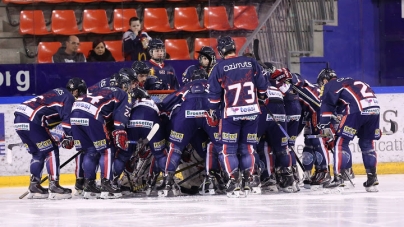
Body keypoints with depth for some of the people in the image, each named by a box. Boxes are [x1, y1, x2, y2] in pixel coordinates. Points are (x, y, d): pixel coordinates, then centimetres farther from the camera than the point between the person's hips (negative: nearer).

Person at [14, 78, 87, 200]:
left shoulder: (58, 93, 29)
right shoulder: (68, 98, 1)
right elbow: (67, 117, -14)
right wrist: (68, 137, -13)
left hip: (19, 118, 9)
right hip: (31, 120, -9)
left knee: (38, 153, 19)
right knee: (51, 151, -4)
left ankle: (34, 186, 18)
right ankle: (54, 186, -8)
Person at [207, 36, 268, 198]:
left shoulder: (219, 68, -3)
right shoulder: (251, 63, 3)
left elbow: (214, 93, 0)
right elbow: (262, 86, 7)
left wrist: (212, 110, 15)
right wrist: (262, 98, 26)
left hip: (231, 113, -3)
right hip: (252, 111, 3)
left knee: (228, 148, 5)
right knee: (247, 147, 13)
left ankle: (234, 181, -7)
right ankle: (247, 182, 7)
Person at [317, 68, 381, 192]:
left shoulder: (330, 86, 14)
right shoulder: (349, 81, 37)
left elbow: (326, 106, 0)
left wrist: (325, 126, -3)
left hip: (357, 109, -7)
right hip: (375, 107, 7)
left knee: (341, 141, 1)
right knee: (367, 143, 19)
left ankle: (338, 178, -7)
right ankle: (372, 178, 16)